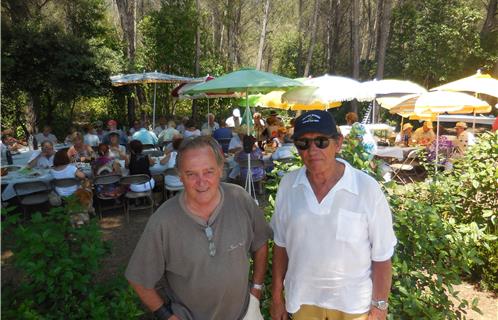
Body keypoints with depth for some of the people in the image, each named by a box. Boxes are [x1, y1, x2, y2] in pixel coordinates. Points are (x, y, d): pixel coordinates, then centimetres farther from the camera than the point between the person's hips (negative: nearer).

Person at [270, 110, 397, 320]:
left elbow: (381, 254, -10)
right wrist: (277, 295, 4)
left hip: (353, 303, -2)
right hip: (301, 298, 2)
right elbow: (281, 243, 0)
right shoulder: (287, 185, -10)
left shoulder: (367, 188, -19)